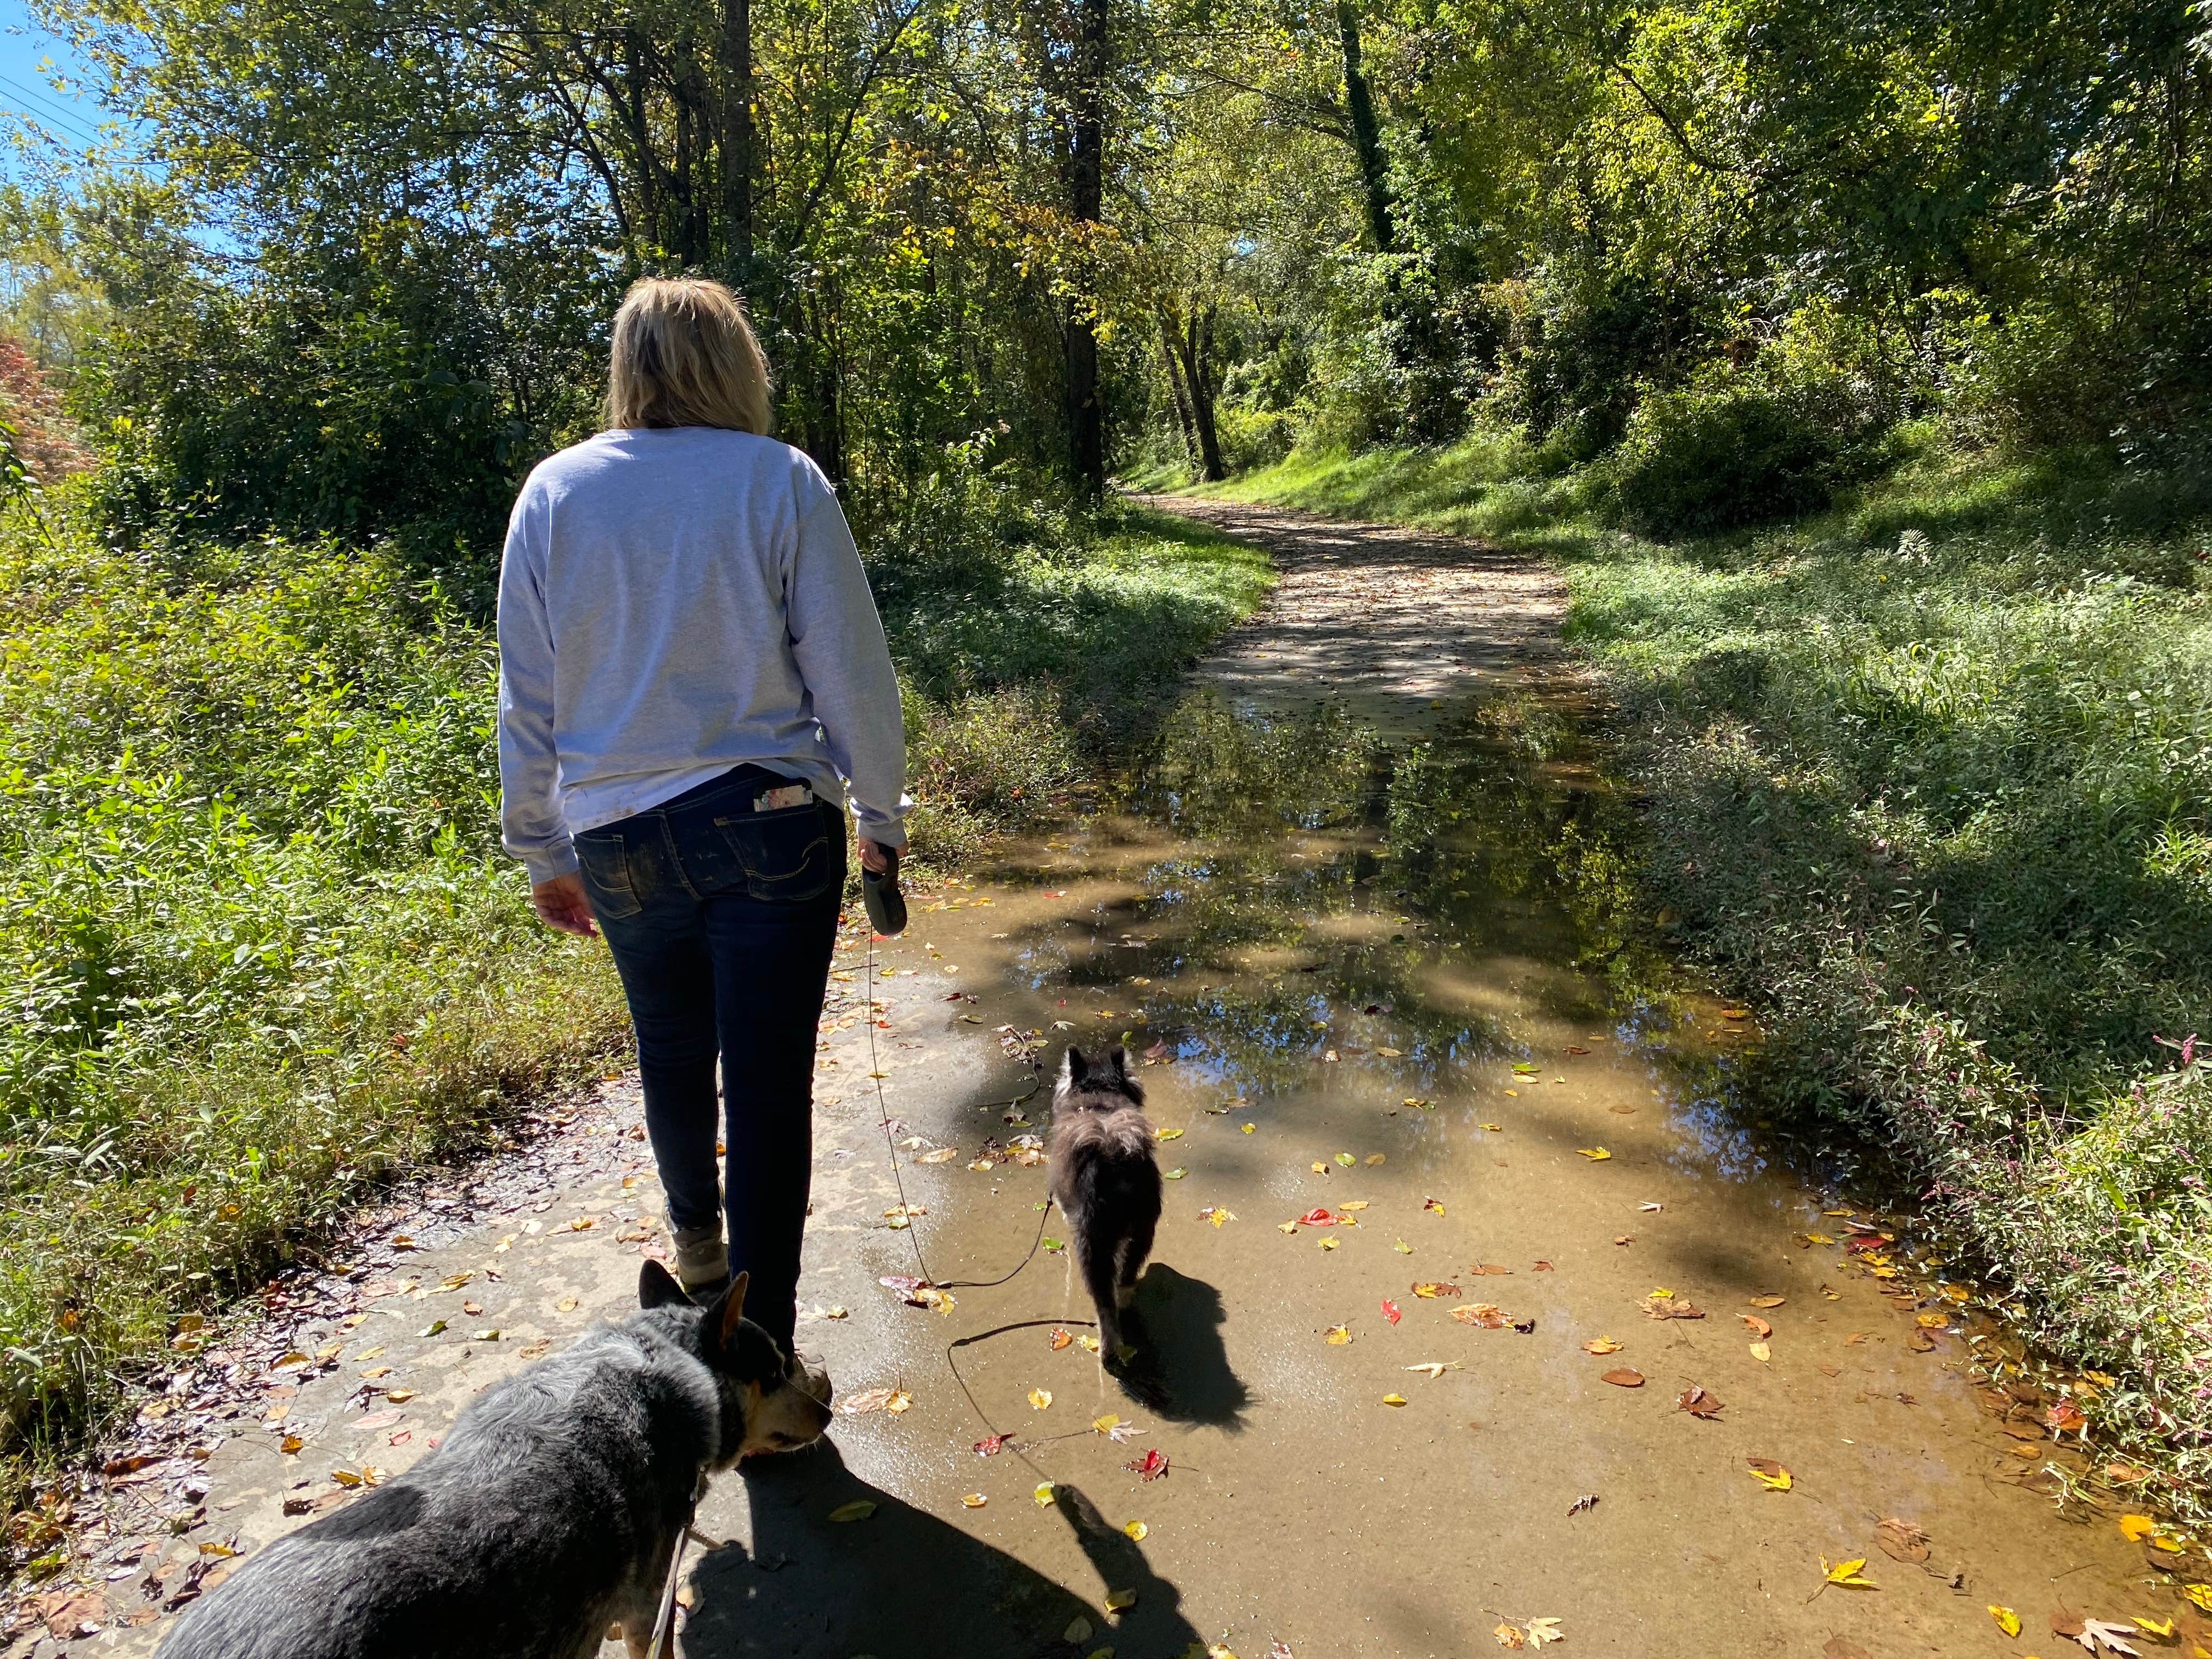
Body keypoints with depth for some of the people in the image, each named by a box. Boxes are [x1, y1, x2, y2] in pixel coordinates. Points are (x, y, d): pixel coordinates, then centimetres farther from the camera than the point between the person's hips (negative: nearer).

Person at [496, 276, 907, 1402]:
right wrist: (880, 815, 7)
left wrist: (542, 851, 17)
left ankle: (697, 1246, 49)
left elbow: (527, 696, 7)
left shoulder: (555, 492, 3)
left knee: (672, 1052, 24)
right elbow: (848, 667, -5)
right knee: (767, 1086, 2)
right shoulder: (779, 482, -6)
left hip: (618, 838, 4)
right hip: (768, 825, -3)